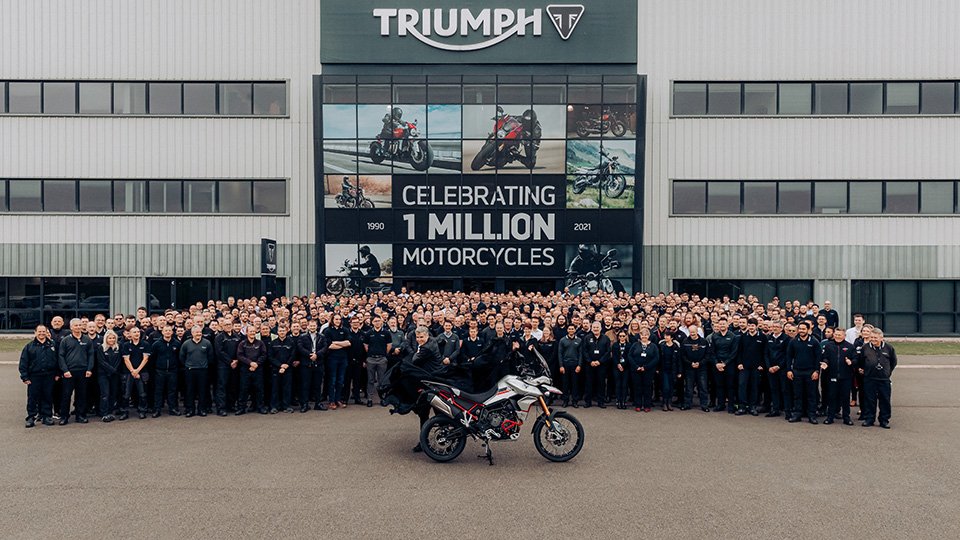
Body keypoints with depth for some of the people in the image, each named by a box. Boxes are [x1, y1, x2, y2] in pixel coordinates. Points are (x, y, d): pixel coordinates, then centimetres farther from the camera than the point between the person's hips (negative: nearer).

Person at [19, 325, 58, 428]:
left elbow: (58, 360, 10)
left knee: (48, 397, 5)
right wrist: (25, 377, -6)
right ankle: (31, 417, 11)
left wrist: (57, 373, 4)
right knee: (32, 398, 2)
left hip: (49, 376, 1)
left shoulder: (52, 345, 8)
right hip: (34, 376, -1)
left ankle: (47, 416, 13)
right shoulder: (29, 346, 3)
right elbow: (23, 362, 1)